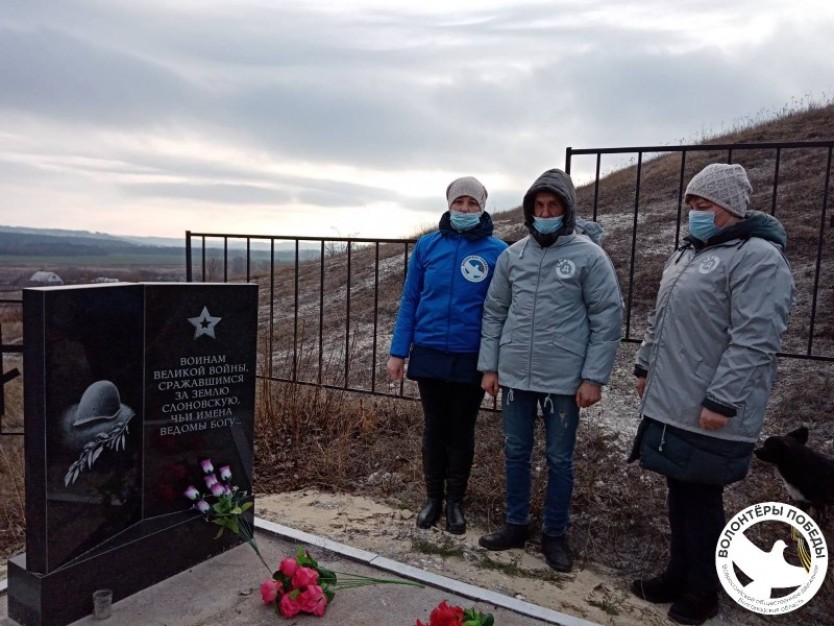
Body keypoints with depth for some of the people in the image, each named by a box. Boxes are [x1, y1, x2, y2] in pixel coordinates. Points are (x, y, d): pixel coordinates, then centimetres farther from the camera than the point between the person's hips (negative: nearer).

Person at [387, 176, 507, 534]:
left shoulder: (497, 251, -5)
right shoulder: (427, 245, 0)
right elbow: (409, 301, 3)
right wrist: (398, 351, 0)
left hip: (471, 360, -1)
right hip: (429, 355, 1)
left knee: (462, 433, 12)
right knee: (434, 429, 13)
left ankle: (455, 502, 28)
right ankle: (433, 498, 29)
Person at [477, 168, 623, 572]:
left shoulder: (589, 256, -5)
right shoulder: (512, 255, 5)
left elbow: (608, 319, -6)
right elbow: (494, 313, 9)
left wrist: (594, 377, -10)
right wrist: (489, 366, 5)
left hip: (565, 380, -3)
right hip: (515, 376, 4)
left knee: (559, 459, 10)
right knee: (515, 453, 14)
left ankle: (555, 534, 27)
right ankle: (516, 525, 31)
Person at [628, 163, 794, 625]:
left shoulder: (758, 258, -13)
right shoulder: (687, 254, 16)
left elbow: (755, 340, -21)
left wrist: (721, 401, -23)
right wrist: (645, 366, 22)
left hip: (708, 415, -8)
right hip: (669, 406, 8)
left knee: (702, 501, 6)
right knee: (679, 495, 18)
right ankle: (679, 575, 34)